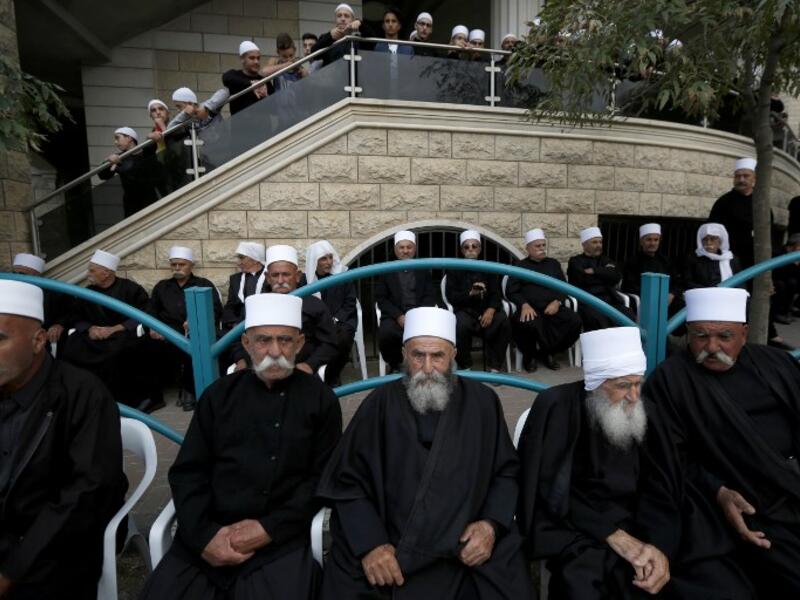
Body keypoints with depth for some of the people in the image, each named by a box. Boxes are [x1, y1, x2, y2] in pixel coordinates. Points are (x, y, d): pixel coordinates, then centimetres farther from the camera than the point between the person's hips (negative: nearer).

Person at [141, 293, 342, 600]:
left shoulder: (320, 399, 0)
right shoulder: (219, 394, 8)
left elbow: (323, 478, -2)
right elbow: (187, 472, 6)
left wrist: (269, 529, -10)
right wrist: (203, 534, -7)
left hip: (281, 539, -2)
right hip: (210, 535, 3)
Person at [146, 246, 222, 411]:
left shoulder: (204, 285, 14)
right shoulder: (161, 287, 26)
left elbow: (216, 312, 0)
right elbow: (150, 313, 18)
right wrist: (153, 328, -4)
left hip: (194, 333, -3)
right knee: (150, 346, -28)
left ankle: (189, 389, -13)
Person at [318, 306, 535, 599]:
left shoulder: (482, 402, 1)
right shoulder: (381, 404, -2)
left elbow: (506, 472, 7)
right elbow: (347, 482, -2)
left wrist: (491, 524, -8)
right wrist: (370, 544, -13)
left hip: (470, 548, 1)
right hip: (390, 549, 0)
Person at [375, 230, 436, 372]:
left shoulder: (423, 269, 15)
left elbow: (430, 297, 8)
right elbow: (381, 299, 5)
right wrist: (398, 316, -11)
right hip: (394, 316, 0)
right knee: (386, 333, -33)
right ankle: (395, 366, -4)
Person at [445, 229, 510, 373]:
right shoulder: (454, 269, 9)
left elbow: (496, 293, 5)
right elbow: (451, 296, -2)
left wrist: (491, 310, -17)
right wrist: (470, 293, -21)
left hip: (486, 310, 2)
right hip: (464, 310, -2)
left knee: (504, 323, -26)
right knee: (461, 325, -35)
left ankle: (495, 367, -13)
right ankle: (465, 367, -16)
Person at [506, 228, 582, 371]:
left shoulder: (554, 263, 24)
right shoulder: (519, 266, 14)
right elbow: (511, 291, 3)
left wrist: (557, 302, -7)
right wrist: (524, 305, -16)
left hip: (552, 307, 4)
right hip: (531, 308, -3)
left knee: (575, 320, -24)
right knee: (528, 324, -36)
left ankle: (547, 352, -3)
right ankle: (529, 355, -3)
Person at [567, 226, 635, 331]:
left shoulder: (606, 260, 25)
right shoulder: (575, 262, 12)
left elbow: (616, 276, 5)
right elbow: (585, 279, -7)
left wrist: (594, 271, -1)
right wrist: (606, 276, 6)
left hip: (610, 301, 4)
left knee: (628, 317, -25)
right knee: (600, 321, -35)